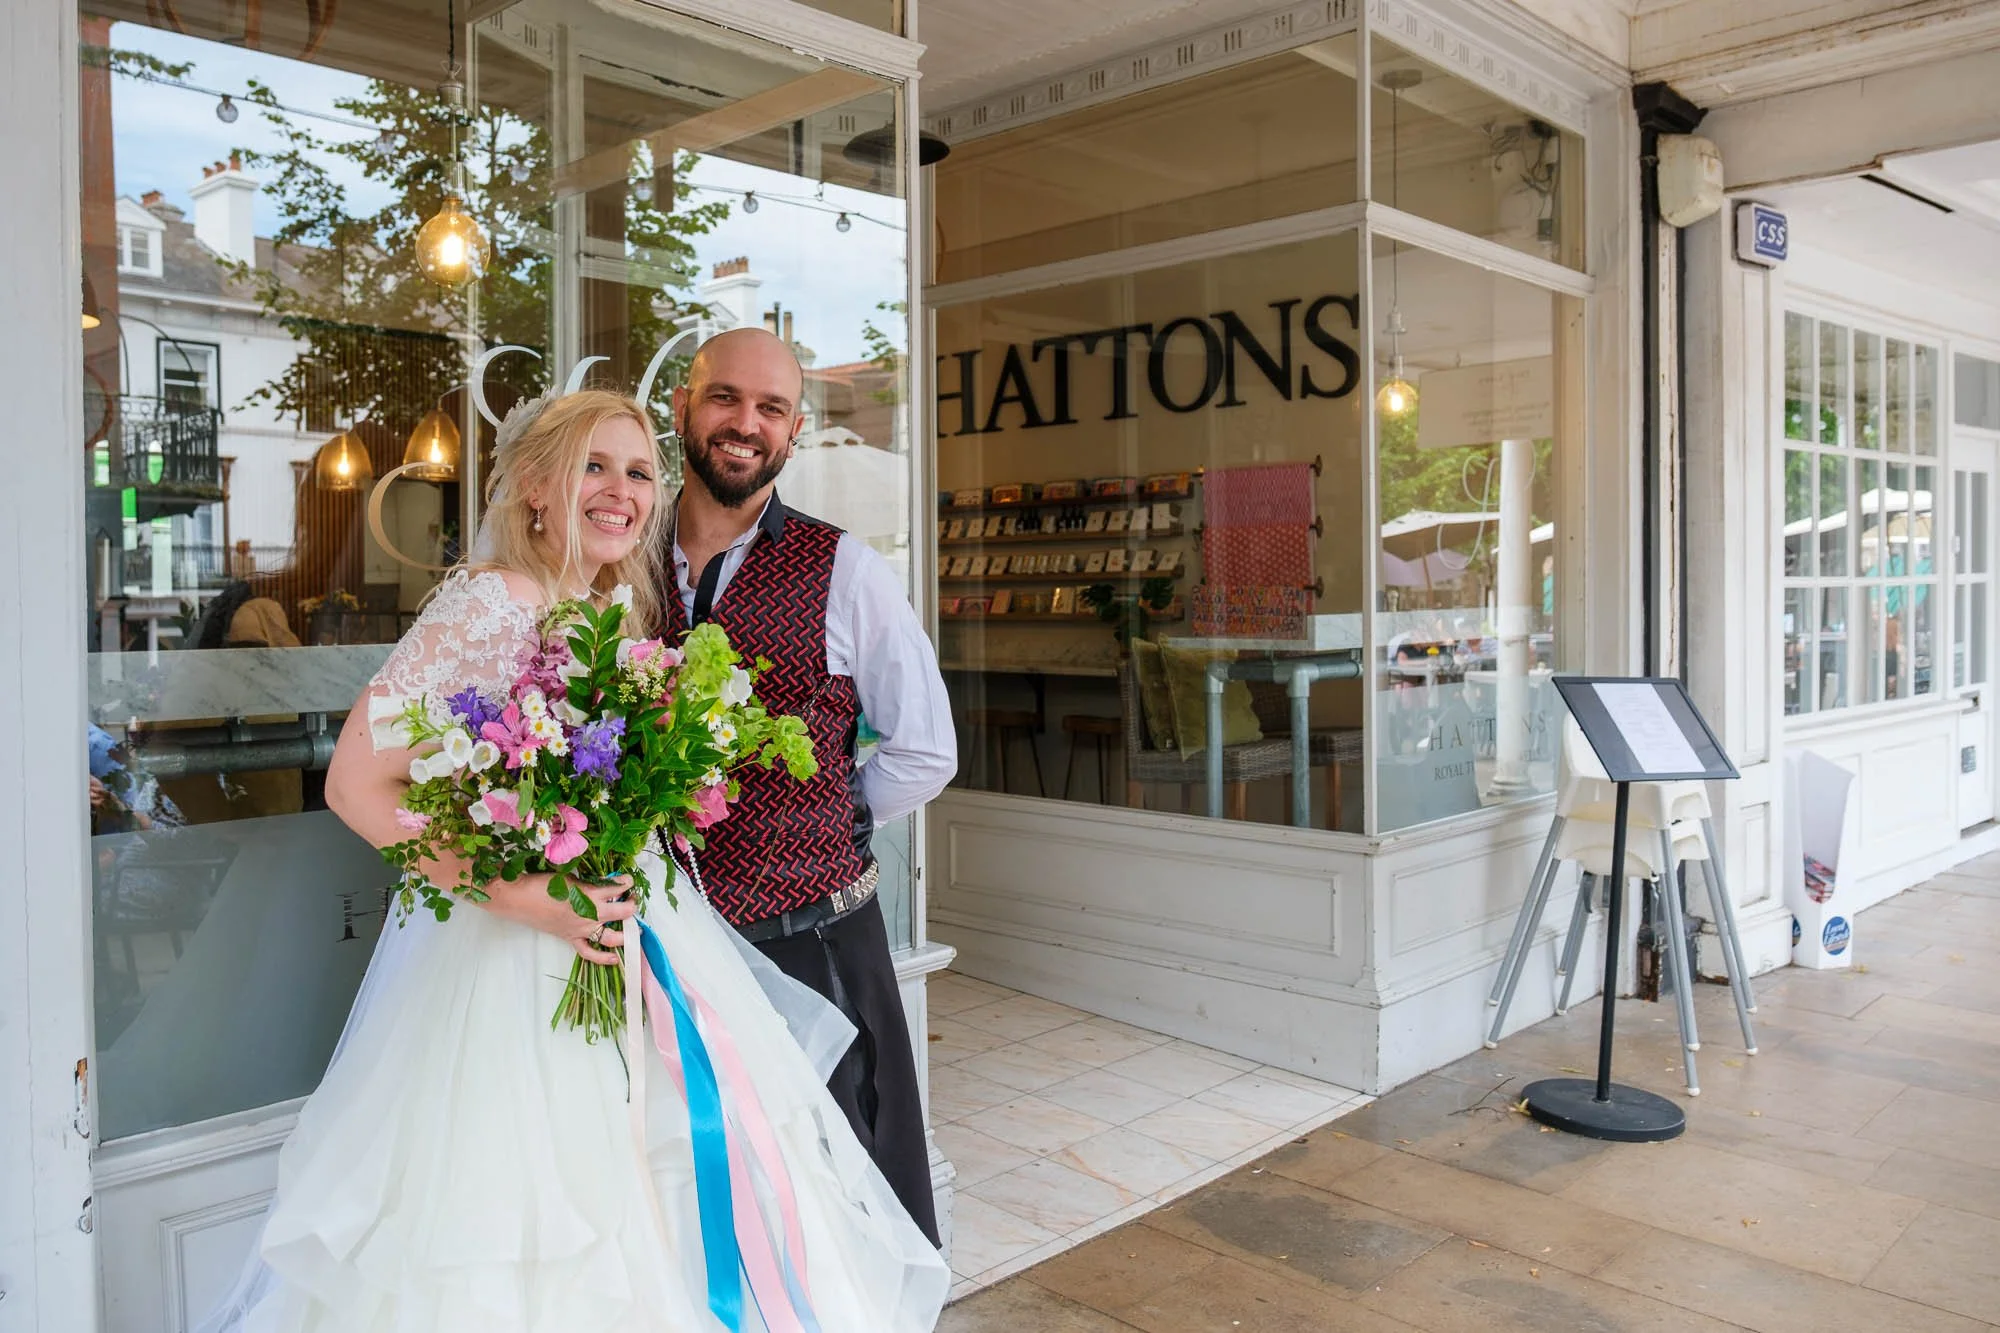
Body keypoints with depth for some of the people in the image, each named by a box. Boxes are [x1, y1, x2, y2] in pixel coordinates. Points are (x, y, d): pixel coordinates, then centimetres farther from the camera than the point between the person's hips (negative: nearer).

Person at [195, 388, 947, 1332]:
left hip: (632, 928, 8)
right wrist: (518, 895, -23)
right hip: (513, 958, -7)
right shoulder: (486, 605, -15)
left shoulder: (622, 614, 9)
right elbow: (356, 784, -18)